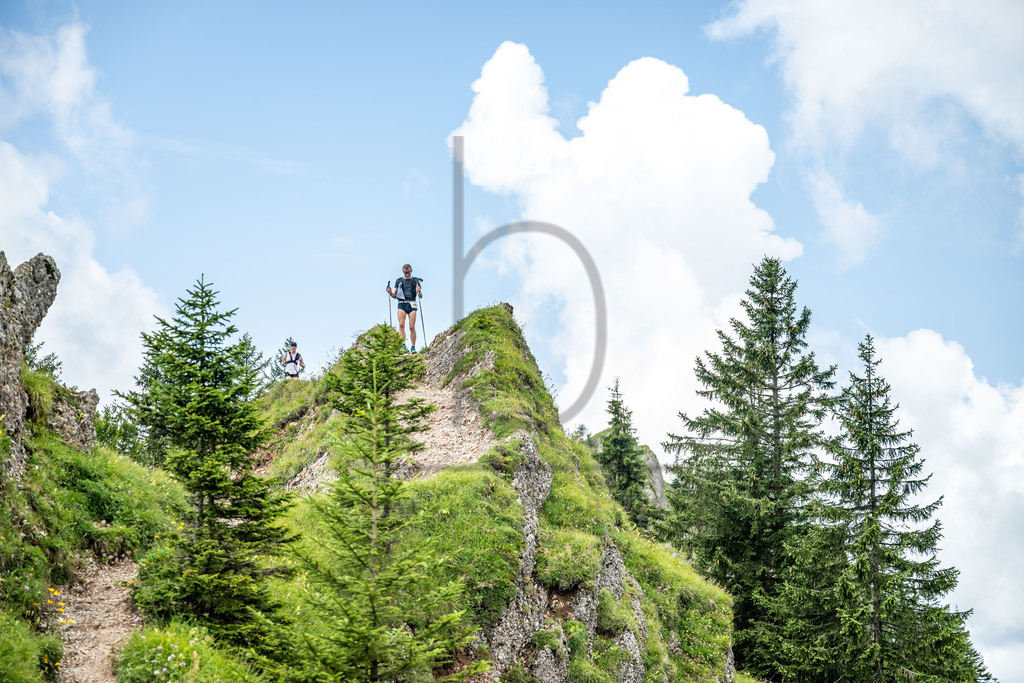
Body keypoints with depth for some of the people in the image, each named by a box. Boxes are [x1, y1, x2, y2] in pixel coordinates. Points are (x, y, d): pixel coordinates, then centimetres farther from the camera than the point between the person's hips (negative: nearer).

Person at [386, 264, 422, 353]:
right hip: (401, 304, 1)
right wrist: (390, 292, -3)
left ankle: (413, 347, 0)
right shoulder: (399, 281, 13)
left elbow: (421, 297, 7)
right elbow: (395, 296, 18)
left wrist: (419, 292, -14)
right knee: (401, 325, -15)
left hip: (412, 305, -1)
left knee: (412, 327, -7)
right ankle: (403, 346, -18)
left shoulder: (415, 281, 10)